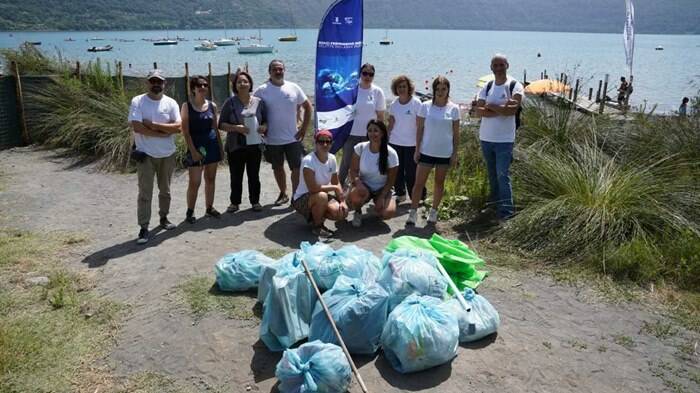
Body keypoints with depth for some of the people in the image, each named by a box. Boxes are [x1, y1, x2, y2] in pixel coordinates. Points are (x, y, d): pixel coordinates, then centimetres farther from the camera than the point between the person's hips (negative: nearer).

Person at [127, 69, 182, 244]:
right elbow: (137, 127, -19)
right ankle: (144, 228, 3)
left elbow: (178, 127, -11)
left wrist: (153, 125, -18)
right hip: (145, 155, -3)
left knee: (165, 190, 17)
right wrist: (165, 132, -17)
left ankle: (163, 218, 35)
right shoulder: (137, 101, -7)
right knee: (145, 193, -2)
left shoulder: (171, 103, 0)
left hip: (167, 155, 3)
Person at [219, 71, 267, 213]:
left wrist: (264, 127, -11)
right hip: (236, 146, -1)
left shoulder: (259, 102, 4)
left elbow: (266, 120, 12)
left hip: (255, 145, 1)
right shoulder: (230, 102, -1)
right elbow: (221, 124, -2)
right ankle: (234, 202, 21)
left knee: (254, 175, 11)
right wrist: (236, 128, -18)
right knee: (236, 176, 7)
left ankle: (255, 201, 24)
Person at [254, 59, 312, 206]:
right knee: (277, 168, 14)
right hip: (272, 139, 0)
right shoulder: (262, 90, -5)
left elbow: (307, 107, 6)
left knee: (297, 168, -1)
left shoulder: (294, 88, -1)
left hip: (293, 138, 0)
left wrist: (304, 128, 1)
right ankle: (283, 194, 31)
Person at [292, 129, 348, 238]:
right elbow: (312, 188, -31)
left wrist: (342, 201, -8)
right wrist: (334, 188, -20)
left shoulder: (332, 159, -3)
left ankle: (315, 215, 12)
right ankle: (316, 226, -9)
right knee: (321, 196, -37)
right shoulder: (308, 160, -24)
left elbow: (336, 183, 6)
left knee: (342, 213, -18)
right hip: (301, 200, -6)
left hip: (322, 196, 6)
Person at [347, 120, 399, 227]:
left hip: (382, 189, 0)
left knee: (388, 213, -27)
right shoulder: (360, 148, -11)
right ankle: (358, 212, 0)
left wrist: (382, 197, -16)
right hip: (364, 186, 0)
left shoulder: (391, 153, -13)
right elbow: (353, 170, -7)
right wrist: (358, 183, -28)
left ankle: (377, 206, 12)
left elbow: (391, 180, -7)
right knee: (354, 194, -37)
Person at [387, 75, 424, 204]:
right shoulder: (394, 104, 5)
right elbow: (391, 124, 11)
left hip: (411, 144, -4)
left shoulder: (416, 103, -7)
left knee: (411, 172, -2)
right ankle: (400, 194, 22)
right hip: (395, 142, 4)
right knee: (397, 170, 6)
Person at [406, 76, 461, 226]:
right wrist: (417, 149, -1)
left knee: (439, 183, 11)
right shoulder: (425, 106, -2)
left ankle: (433, 212, 24)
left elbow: (456, 133, 1)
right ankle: (413, 212, 5)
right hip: (427, 151, 0)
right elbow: (420, 129, 2)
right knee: (419, 182, -2)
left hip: (445, 153, 1)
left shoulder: (454, 109, -2)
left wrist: (455, 153, -1)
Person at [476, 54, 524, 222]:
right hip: (486, 137, 5)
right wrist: (502, 109, -16)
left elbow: (512, 109, -21)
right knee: (492, 172, 18)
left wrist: (491, 106, -12)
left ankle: (506, 209, -3)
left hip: (504, 139, -5)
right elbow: (478, 110, -6)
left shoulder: (515, 86, -6)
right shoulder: (487, 87, 7)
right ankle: (495, 197, 37)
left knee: (503, 174, -8)